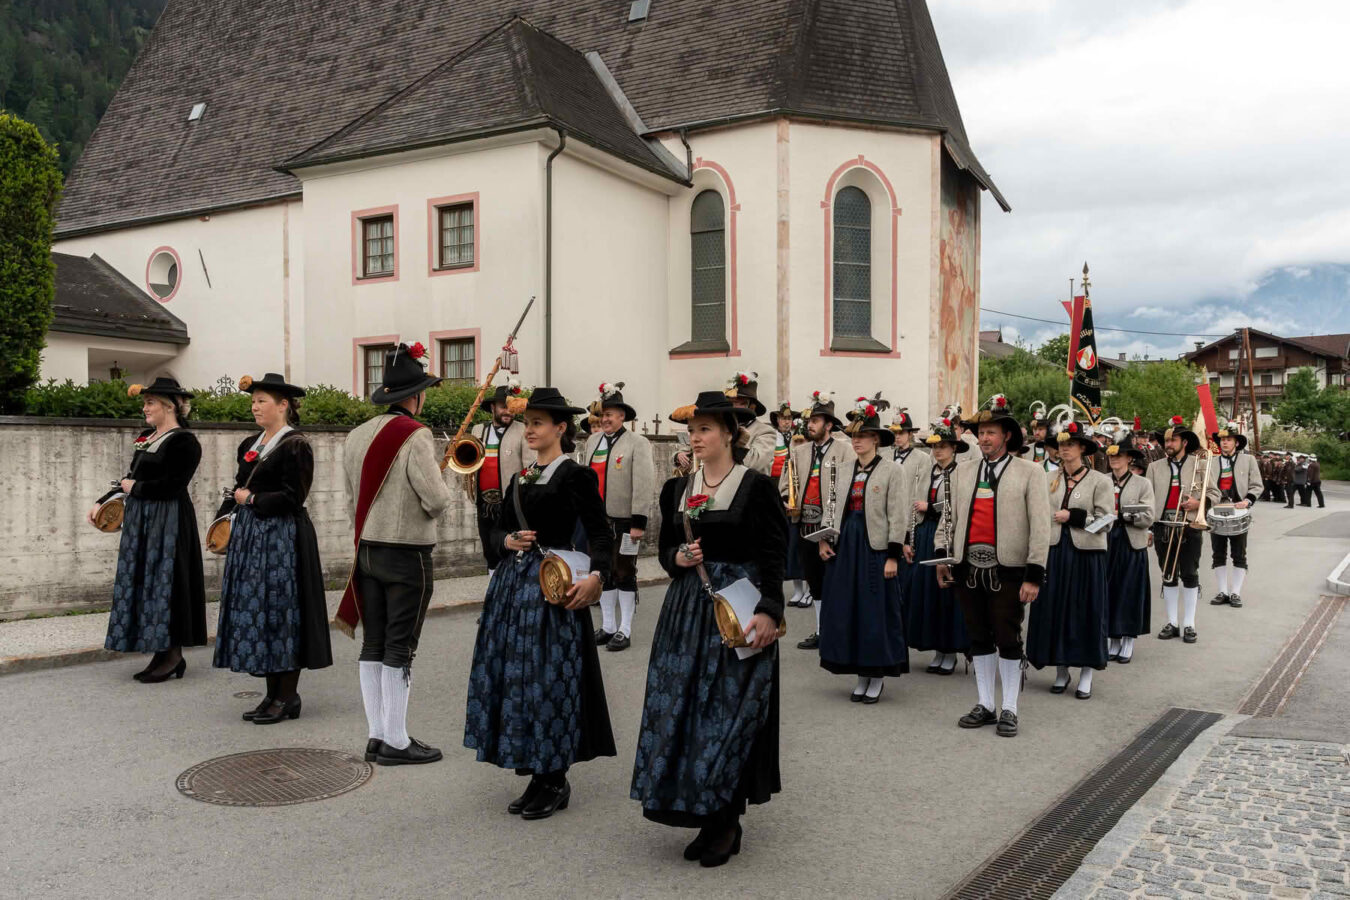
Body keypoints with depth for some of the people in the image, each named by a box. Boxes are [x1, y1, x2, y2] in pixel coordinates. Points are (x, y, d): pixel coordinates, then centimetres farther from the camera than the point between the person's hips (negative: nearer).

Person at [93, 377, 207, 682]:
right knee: (143, 584, 9)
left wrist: (134, 488, -9)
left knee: (163, 583, -5)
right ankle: (161, 655, 16)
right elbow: (131, 477, 20)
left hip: (167, 523, -9)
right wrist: (102, 502, 13)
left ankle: (173, 654, 5)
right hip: (140, 520, 9)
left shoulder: (184, 441, -12)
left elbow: (172, 486, -20)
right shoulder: (146, 438, 14)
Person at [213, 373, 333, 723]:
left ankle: (288, 696, 6)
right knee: (255, 612, 9)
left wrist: (252, 500, -10)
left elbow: (292, 498, -16)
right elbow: (239, 489, 20)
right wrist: (225, 514, 4)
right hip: (249, 537, 8)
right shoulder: (249, 445, 14)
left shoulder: (295, 446, -10)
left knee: (280, 611, -4)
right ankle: (272, 694, 18)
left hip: (282, 539, -8)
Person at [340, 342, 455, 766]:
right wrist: (443, 480, 2)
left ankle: (377, 735, 18)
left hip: (368, 550, 7)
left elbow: (351, 500, 13)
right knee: (399, 648, -1)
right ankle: (395, 741, 6)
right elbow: (437, 501, -19)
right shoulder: (415, 436, -15)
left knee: (373, 644, 11)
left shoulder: (357, 436, 7)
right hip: (407, 553, -7)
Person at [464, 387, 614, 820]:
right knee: (513, 677, 9)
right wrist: (508, 540, -3)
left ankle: (554, 780, 12)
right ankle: (536, 777, 22)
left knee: (547, 679, -3)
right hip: (513, 582, 8)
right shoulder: (519, 479, 15)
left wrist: (595, 575, -27)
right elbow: (500, 528, 20)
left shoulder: (575, 475, -6)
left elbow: (601, 534, -11)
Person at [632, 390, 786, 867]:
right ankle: (706, 817, 19)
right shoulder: (678, 489, 10)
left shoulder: (756, 485, -5)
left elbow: (772, 556, -8)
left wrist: (769, 611, -17)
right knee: (685, 705, 4)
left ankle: (727, 822, 13)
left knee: (731, 710, -2)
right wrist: (677, 558, -6)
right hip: (687, 608, 5)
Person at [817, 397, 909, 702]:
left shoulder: (893, 470, -4)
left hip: (875, 547, -5)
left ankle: (878, 675, 15)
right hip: (845, 545, 5)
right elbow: (832, 507, 17)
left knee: (877, 610, 0)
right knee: (847, 609, 7)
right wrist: (823, 539, 4)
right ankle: (861, 674, 20)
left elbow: (898, 515, -8)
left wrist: (893, 556, -13)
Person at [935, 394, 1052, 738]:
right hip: (968, 568, 4)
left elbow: (1040, 527, -7)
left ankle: (1009, 710, 16)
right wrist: (942, 555, 5)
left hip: (1007, 571, -4)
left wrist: (1034, 576, -12)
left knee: (1008, 640, 3)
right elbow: (949, 515, 15)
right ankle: (985, 705, 24)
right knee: (979, 638, 12)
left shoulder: (1030, 472, -3)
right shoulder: (962, 472, 10)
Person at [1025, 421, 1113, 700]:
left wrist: (1072, 516, -14)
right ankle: (1061, 671, 19)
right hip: (1054, 552, 3)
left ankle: (1086, 676, 13)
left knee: (1086, 611, 2)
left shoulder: (1100, 481, -2)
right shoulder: (1050, 480, 8)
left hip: (1086, 554, -3)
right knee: (1054, 610, 5)